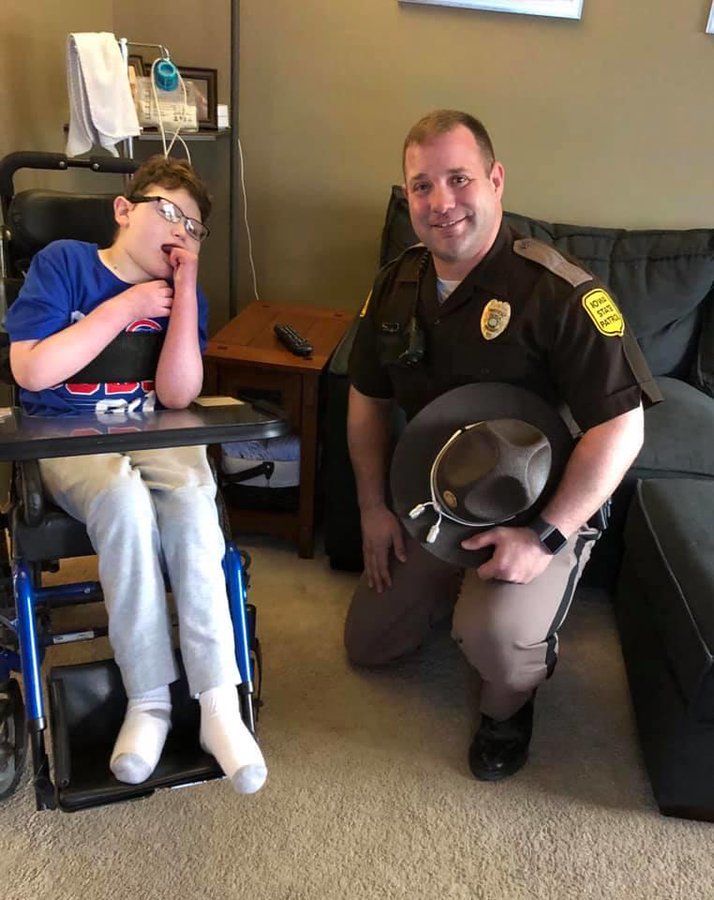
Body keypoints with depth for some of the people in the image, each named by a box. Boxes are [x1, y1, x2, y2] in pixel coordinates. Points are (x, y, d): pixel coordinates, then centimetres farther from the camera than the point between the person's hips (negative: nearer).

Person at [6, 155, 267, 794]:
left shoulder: (182, 293, 7)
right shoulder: (63, 262, -1)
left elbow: (178, 395, -8)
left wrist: (185, 288, -12)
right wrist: (126, 307, -12)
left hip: (154, 434, 3)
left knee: (191, 498, -32)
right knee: (124, 499, -36)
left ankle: (219, 702, -28)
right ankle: (150, 699, -23)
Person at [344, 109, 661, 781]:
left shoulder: (557, 292, -24)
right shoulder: (397, 285, -2)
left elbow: (621, 426, -24)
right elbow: (368, 397, 9)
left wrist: (547, 537, -27)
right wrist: (374, 506, 4)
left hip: (537, 514, -6)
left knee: (493, 633, -34)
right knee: (367, 645, 14)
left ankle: (510, 701, 3)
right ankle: (459, 590, 39)